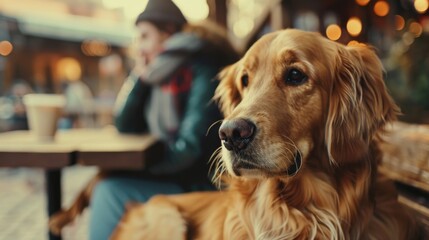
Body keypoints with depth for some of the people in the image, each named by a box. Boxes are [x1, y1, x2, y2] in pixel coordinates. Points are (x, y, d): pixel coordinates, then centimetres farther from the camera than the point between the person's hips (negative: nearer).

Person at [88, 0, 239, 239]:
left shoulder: (203, 69, -16)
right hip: (175, 177, 8)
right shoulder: (161, 73, 8)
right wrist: (139, 75, 0)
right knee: (104, 182, 6)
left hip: (200, 184, -8)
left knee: (109, 191, -16)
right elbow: (125, 127, 9)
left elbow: (189, 148, -22)